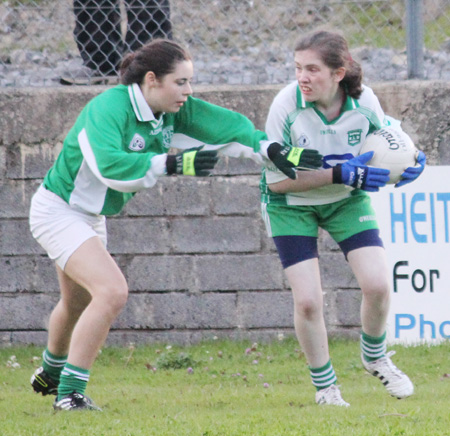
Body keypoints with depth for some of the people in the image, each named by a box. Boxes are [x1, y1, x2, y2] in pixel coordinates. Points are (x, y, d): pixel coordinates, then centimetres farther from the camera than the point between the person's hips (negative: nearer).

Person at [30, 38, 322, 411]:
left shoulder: (173, 111, -7)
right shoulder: (109, 107, -29)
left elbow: (227, 126, -4)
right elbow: (109, 164, -43)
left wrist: (273, 150, -17)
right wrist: (172, 164, -45)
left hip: (90, 218, 9)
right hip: (58, 210, -9)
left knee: (80, 303, 28)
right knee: (112, 291, -25)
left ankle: (51, 373, 54)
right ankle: (69, 393, -19)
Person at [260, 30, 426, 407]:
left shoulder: (364, 102, -20)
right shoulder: (286, 105, -29)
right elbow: (277, 180, -25)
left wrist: (404, 167, -23)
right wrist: (339, 174, -33)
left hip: (347, 201, 2)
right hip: (290, 205, -2)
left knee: (377, 284, -11)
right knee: (307, 301, -12)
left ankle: (375, 356, 21)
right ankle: (325, 387, 11)